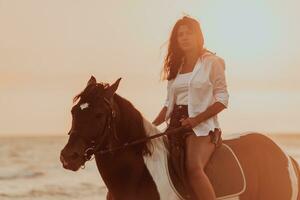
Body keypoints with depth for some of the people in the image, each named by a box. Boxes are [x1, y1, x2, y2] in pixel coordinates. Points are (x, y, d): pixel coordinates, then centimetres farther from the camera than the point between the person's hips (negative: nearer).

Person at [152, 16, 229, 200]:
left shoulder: (212, 62, 1)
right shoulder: (176, 66, 18)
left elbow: (222, 99, -4)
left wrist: (196, 119, -17)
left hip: (202, 125, -6)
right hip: (176, 124, 6)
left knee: (193, 168, -31)